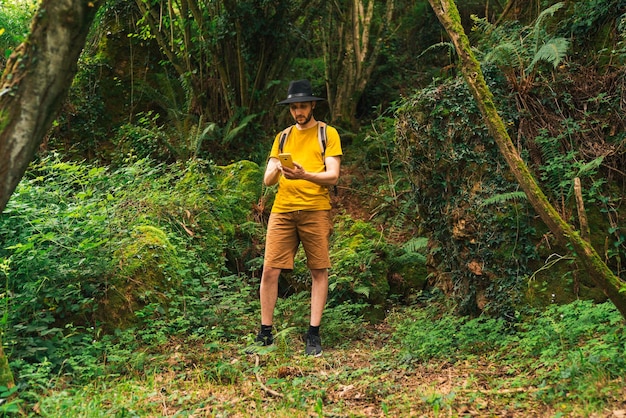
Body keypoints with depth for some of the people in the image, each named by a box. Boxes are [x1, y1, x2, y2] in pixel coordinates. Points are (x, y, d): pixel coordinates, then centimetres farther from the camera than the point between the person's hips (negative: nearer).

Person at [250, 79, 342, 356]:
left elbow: (332, 176, -5)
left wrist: (305, 175, -22)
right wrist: (276, 170, -11)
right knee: (269, 271, -3)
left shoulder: (327, 134, 6)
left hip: (315, 211, -3)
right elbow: (267, 180, 12)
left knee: (319, 272, -2)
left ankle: (313, 334, 6)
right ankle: (265, 333, 7)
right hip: (282, 210, 3)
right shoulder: (282, 138, 17)